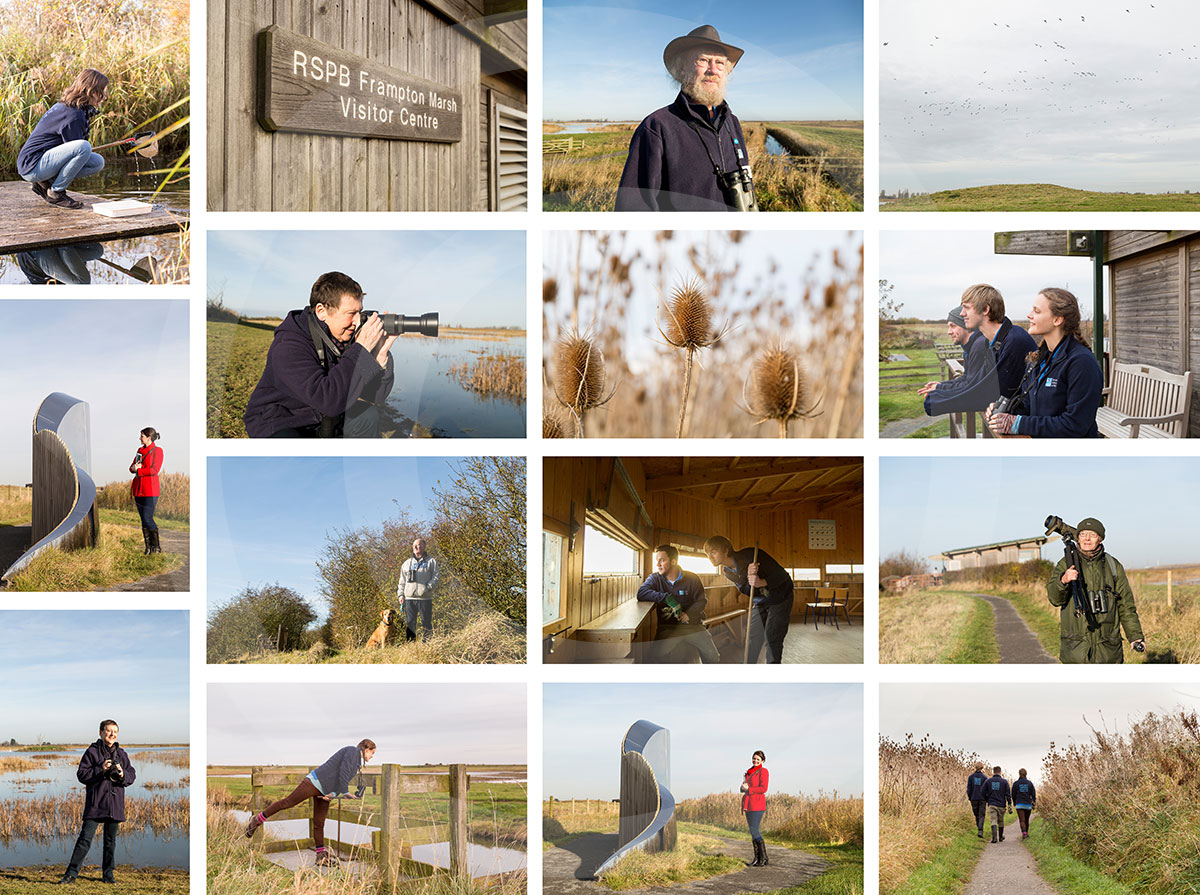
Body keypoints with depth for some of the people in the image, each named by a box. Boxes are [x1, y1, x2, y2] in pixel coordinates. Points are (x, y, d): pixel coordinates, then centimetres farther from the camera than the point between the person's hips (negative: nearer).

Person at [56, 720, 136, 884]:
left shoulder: (121, 754, 11)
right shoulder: (92, 752, -1)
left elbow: (132, 775, 11)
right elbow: (81, 774, -6)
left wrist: (123, 775, -10)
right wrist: (100, 770, -18)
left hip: (115, 805, 4)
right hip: (95, 803, -4)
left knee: (110, 840, 10)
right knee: (85, 837, -9)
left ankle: (108, 874, 18)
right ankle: (71, 873, -6)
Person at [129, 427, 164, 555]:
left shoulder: (157, 451, -6)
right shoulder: (140, 450, 16)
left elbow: (154, 470, -16)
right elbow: (132, 468, 15)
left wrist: (139, 470, -9)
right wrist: (135, 468, -8)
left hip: (150, 489, -7)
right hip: (139, 489, 7)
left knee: (147, 518, -11)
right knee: (143, 519, 6)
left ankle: (157, 546, 0)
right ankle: (148, 547, 10)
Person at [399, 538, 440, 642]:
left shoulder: (431, 561, 8)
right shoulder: (407, 563, 18)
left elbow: (436, 576, -1)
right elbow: (402, 581, 19)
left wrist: (428, 587, -14)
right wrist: (401, 594, 8)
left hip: (425, 598, -3)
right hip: (409, 598, 3)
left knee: (426, 623, -3)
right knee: (409, 623, 2)